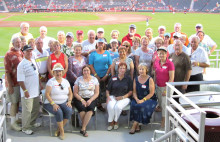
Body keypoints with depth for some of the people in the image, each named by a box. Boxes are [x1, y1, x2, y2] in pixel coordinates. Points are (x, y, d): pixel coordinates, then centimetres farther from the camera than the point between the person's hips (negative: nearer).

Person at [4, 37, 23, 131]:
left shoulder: (21, 53, 9)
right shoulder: (9, 54, -13)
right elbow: (7, 72, -15)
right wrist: (10, 86, -18)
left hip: (21, 82, 6)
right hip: (13, 83, -6)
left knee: (18, 102, 16)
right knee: (14, 103, 0)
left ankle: (17, 119, 31)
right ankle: (13, 123, 11)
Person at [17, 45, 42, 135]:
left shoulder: (33, 61, 8)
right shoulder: (22, 65, -17)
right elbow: (20, 80, -20)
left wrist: (40, 84, 20)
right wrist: (25, 91, -22)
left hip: (36, 91, 8)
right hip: (27, 93, -8)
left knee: (36, 109, 20)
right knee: (27, 110, 1)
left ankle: (32, 122, 40)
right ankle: (25, 128, 15)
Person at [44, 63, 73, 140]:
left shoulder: (65, 81, 13)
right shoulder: (51, 81, -2)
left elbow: (70, 93, 14)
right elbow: (47, 94, -10)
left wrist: (69, 101, -5)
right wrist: (53, 104, -20)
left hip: (64, 102, 4)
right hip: (51, 103, -4)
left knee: (69, 110, -27)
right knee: (59, 112, -33)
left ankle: (59, 129, -9)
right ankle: (62, 131, -12)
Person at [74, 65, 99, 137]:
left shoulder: (94, 79, 7)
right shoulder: (79, 79, 5)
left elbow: (96, 93, 4)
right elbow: (75, 93, 2)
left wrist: (90, 100, -13)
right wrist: (82, 100, -13)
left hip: (91, 99, 0)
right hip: (80, 99, 0)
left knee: (90, 108, -31)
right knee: (82, 108, -32)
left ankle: (83, 129, -25)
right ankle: (85, 127, -16)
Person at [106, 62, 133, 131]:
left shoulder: (128, 79, 5)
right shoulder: (113, 78, 9)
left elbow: (130, 91, 3)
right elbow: (107, 90, 12)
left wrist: (122, 97, -10)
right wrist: (108, 97, -6)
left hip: (124, 98, -1)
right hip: (113, 97, 1)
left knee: (118, 106, -31)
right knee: (110, 106, -30)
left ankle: (115, 121, -5)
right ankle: (111, 122, -8)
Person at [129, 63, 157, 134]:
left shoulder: (150, 79, -4)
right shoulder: (136, 79, 10)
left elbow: (151, 93, -8)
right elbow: (134, 92, 9)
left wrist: (143, 100, -18)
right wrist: (136, 99, -10)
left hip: (149, 99, -3)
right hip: (138, 99, 4)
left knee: (141, 106, -32)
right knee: (134, 105, -28)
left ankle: (134, 125, -20)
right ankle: (137, 126, -18)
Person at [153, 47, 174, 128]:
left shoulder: (170, 64, -11)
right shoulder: (156, 63, 5)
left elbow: (171, 78, -13)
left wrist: (166, 90, -14)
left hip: (167, 86, -5)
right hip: (158, 87, 5)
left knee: (164, 104, -5)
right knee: (160, 104, 8)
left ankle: (164, 121, 5)